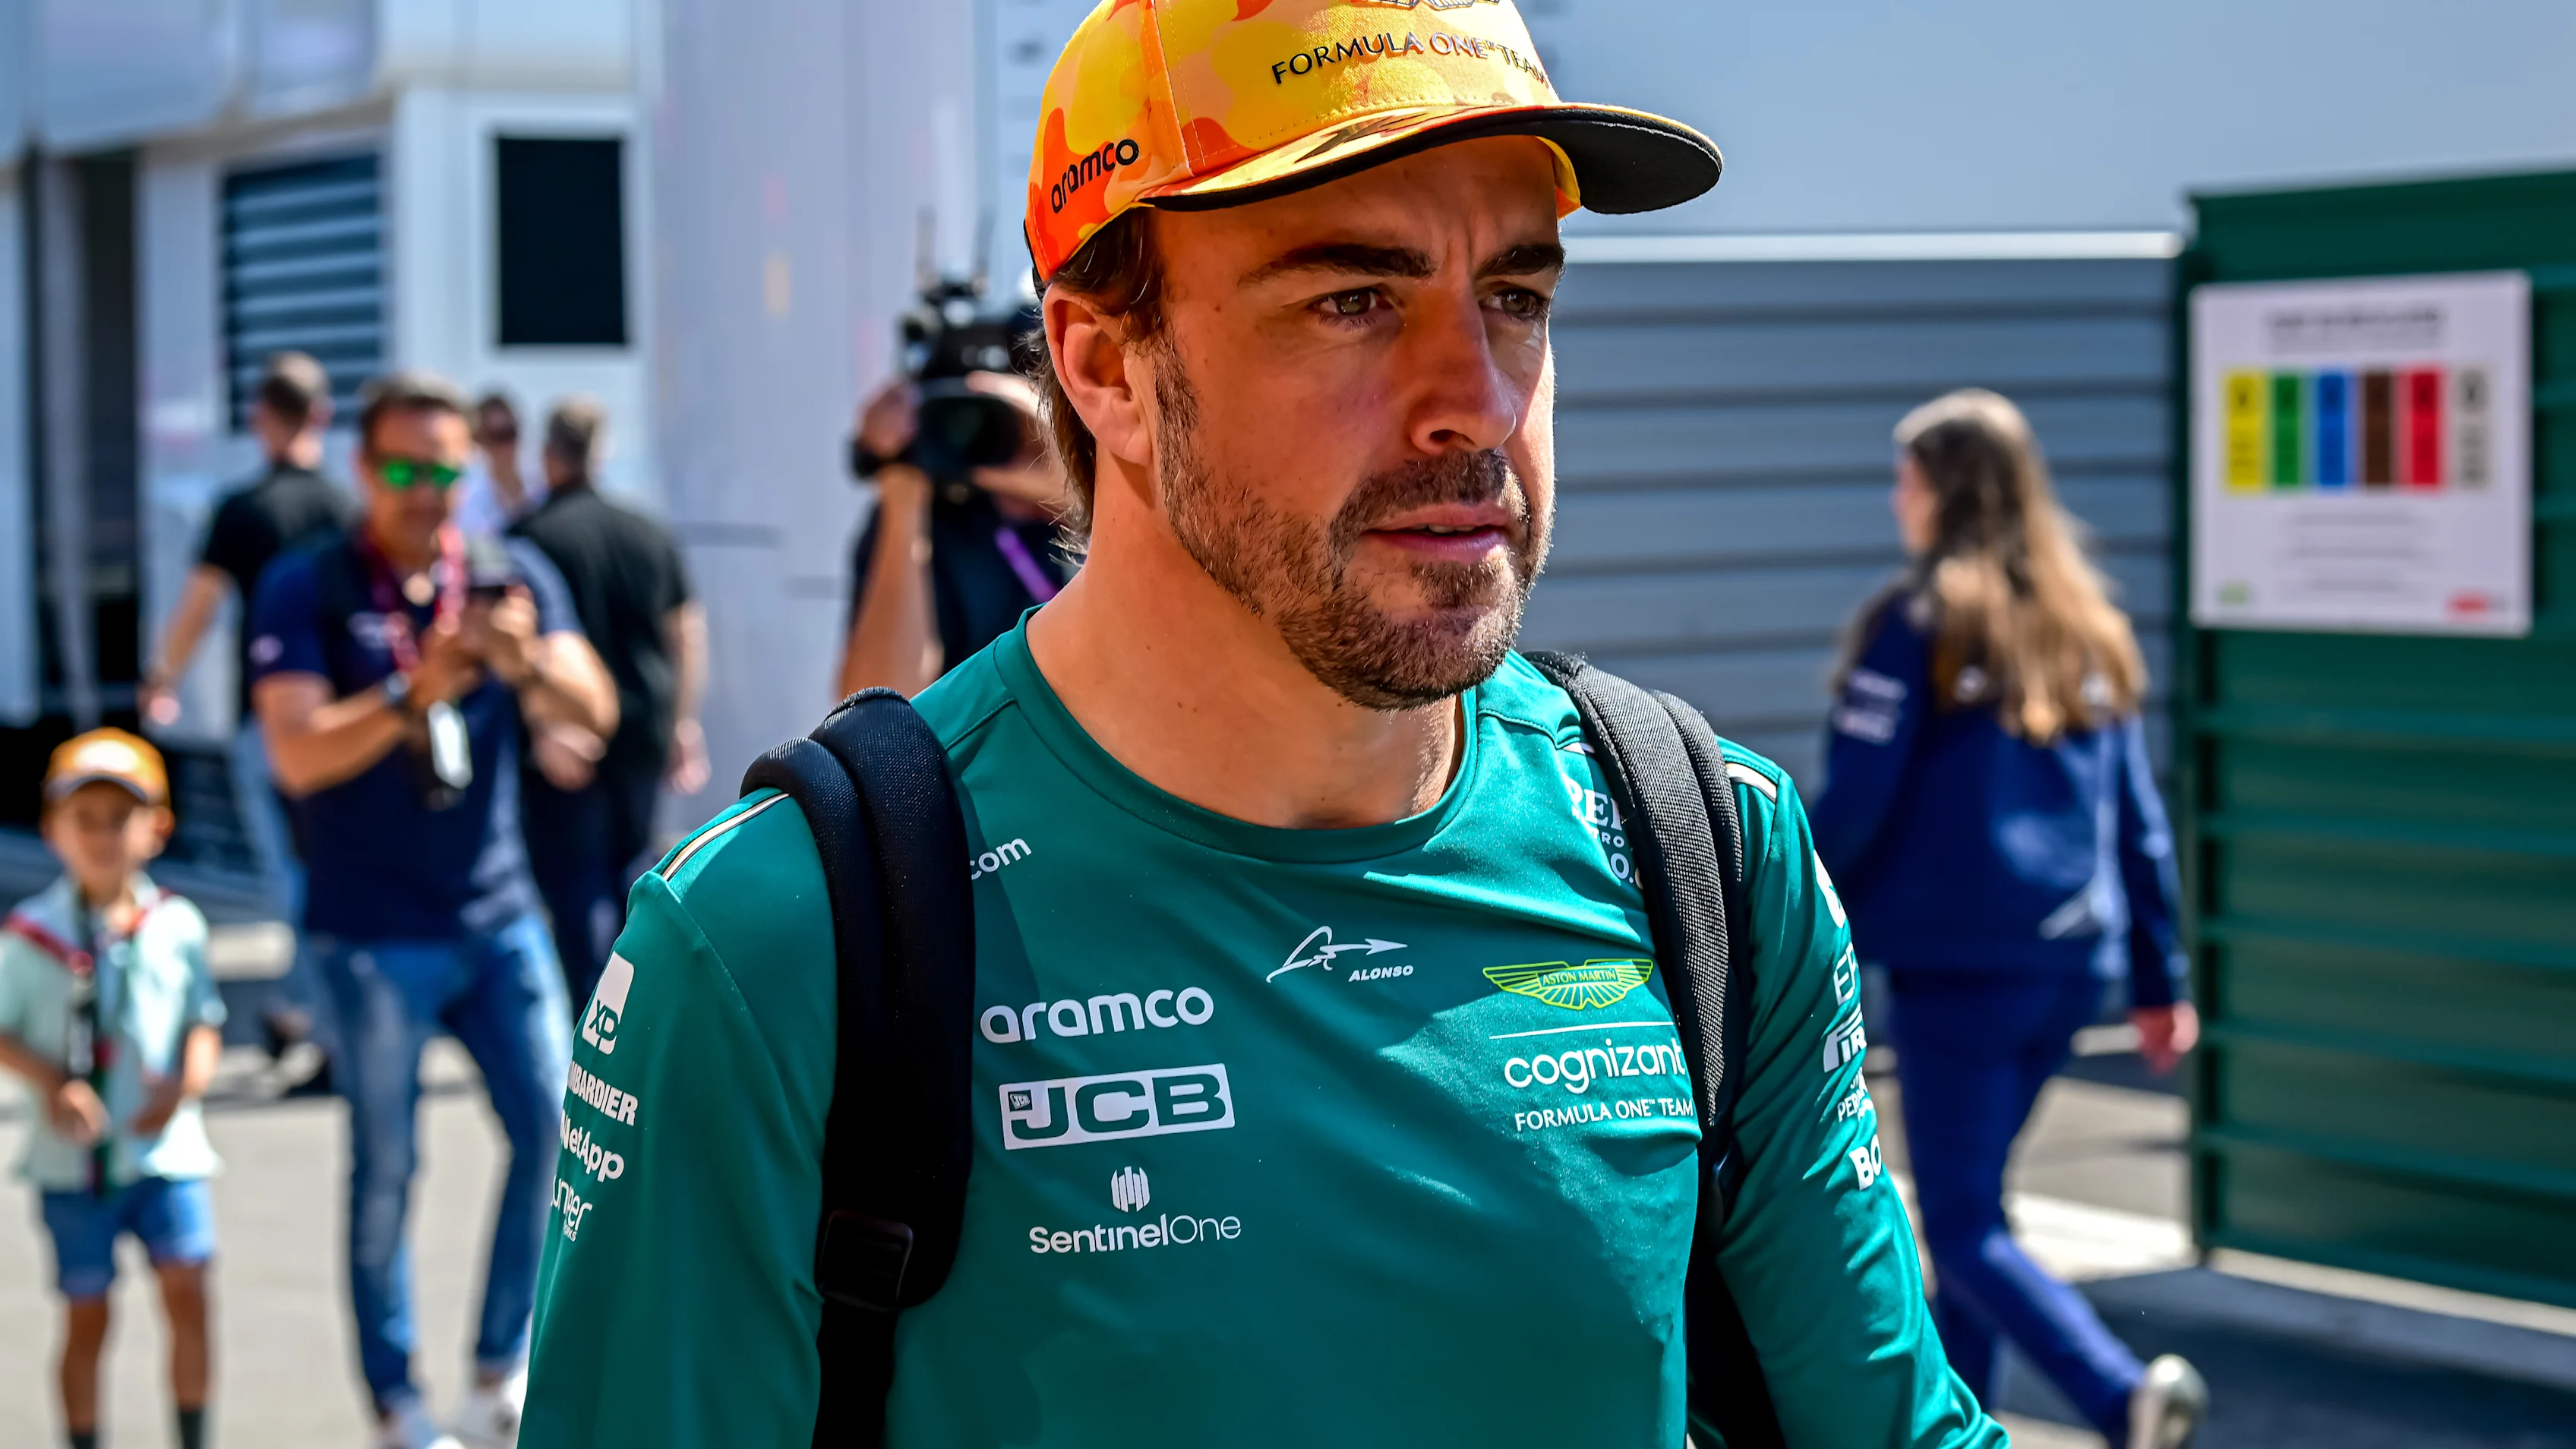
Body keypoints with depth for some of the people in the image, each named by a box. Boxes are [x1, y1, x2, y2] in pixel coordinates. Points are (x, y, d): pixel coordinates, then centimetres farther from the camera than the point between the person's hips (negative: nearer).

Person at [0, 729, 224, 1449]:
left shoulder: (177, 926, 0)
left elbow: (204, 1021, 5)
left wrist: (187, 1084, -13)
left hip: (165, 1151, 1)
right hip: (73, 1160, -1)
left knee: (187, 1291, -6)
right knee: (86, 1316, 6)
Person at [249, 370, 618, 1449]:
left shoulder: (513, 578, 6)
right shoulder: (307, 594, -3)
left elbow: (595, 713, -5)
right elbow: (297, 755, -14)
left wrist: (528, 662, -25)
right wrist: (415, 690, -29)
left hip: (498, 916, 3)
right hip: (375, 934, -3)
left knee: (554, 1129, -5)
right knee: (385, 1173, 3)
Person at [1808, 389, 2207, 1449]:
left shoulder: (1917, 625, -9)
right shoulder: (2088, 627, 10)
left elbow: (1850, 810, -11)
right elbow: (2140, 821, 13)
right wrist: (2159, 981, 17)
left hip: (1956, 962, -7)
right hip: (2071, 963, 7)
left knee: (1961, 1222, -5)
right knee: (1974, 1194, 20)